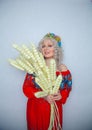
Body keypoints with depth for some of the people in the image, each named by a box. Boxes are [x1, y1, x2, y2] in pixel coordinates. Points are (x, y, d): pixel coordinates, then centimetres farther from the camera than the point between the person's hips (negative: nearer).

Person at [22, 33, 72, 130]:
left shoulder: (63, 69, -6)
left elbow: (67, 88, 5)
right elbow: (26, 88, -9)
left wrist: (61, 96, -17)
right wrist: (43, 96, -21)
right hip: (36, 109, 0)